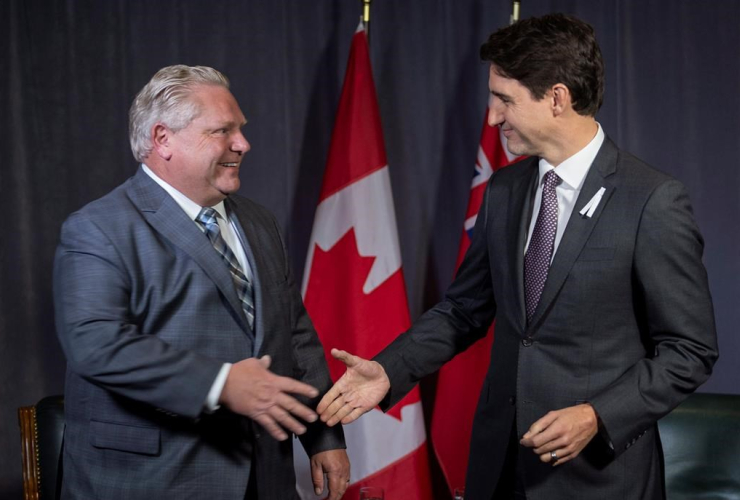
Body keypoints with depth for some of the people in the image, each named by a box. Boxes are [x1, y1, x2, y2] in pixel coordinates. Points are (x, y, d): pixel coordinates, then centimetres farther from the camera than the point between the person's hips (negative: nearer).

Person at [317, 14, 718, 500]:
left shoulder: (653, 202, -14)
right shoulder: (503, 190, 4)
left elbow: (692, 349, -10)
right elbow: (464, 309, 11)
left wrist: (599, 417, -19)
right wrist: (389, 371, -2)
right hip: (500, 460, 5)